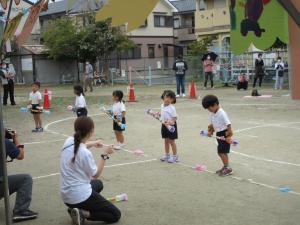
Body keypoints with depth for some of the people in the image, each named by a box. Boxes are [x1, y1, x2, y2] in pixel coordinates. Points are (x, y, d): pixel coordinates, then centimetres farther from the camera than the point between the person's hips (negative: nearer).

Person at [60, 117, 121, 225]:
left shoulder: (69, 142, -4)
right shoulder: (85, 153, -27)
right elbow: (95, 175, -10)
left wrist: (92, 144, 23)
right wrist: (105, 155, -7)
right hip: (80, 196, -8)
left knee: (98, 184, 37)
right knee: (116, 215, 5)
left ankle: (76, 208, 13)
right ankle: (82, 214, -9)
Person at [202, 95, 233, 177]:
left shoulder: (222, 113, -22)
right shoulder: (212, 114, 4)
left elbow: (228, 124, -23)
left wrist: (228, 135, -24)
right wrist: (211, 131, 5)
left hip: (224, 134, -9)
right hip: (219, 134, 9)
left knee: (222, 151, -8)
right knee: (220, 152, 14)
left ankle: (227, 168, 2)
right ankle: (225, 167, 26)